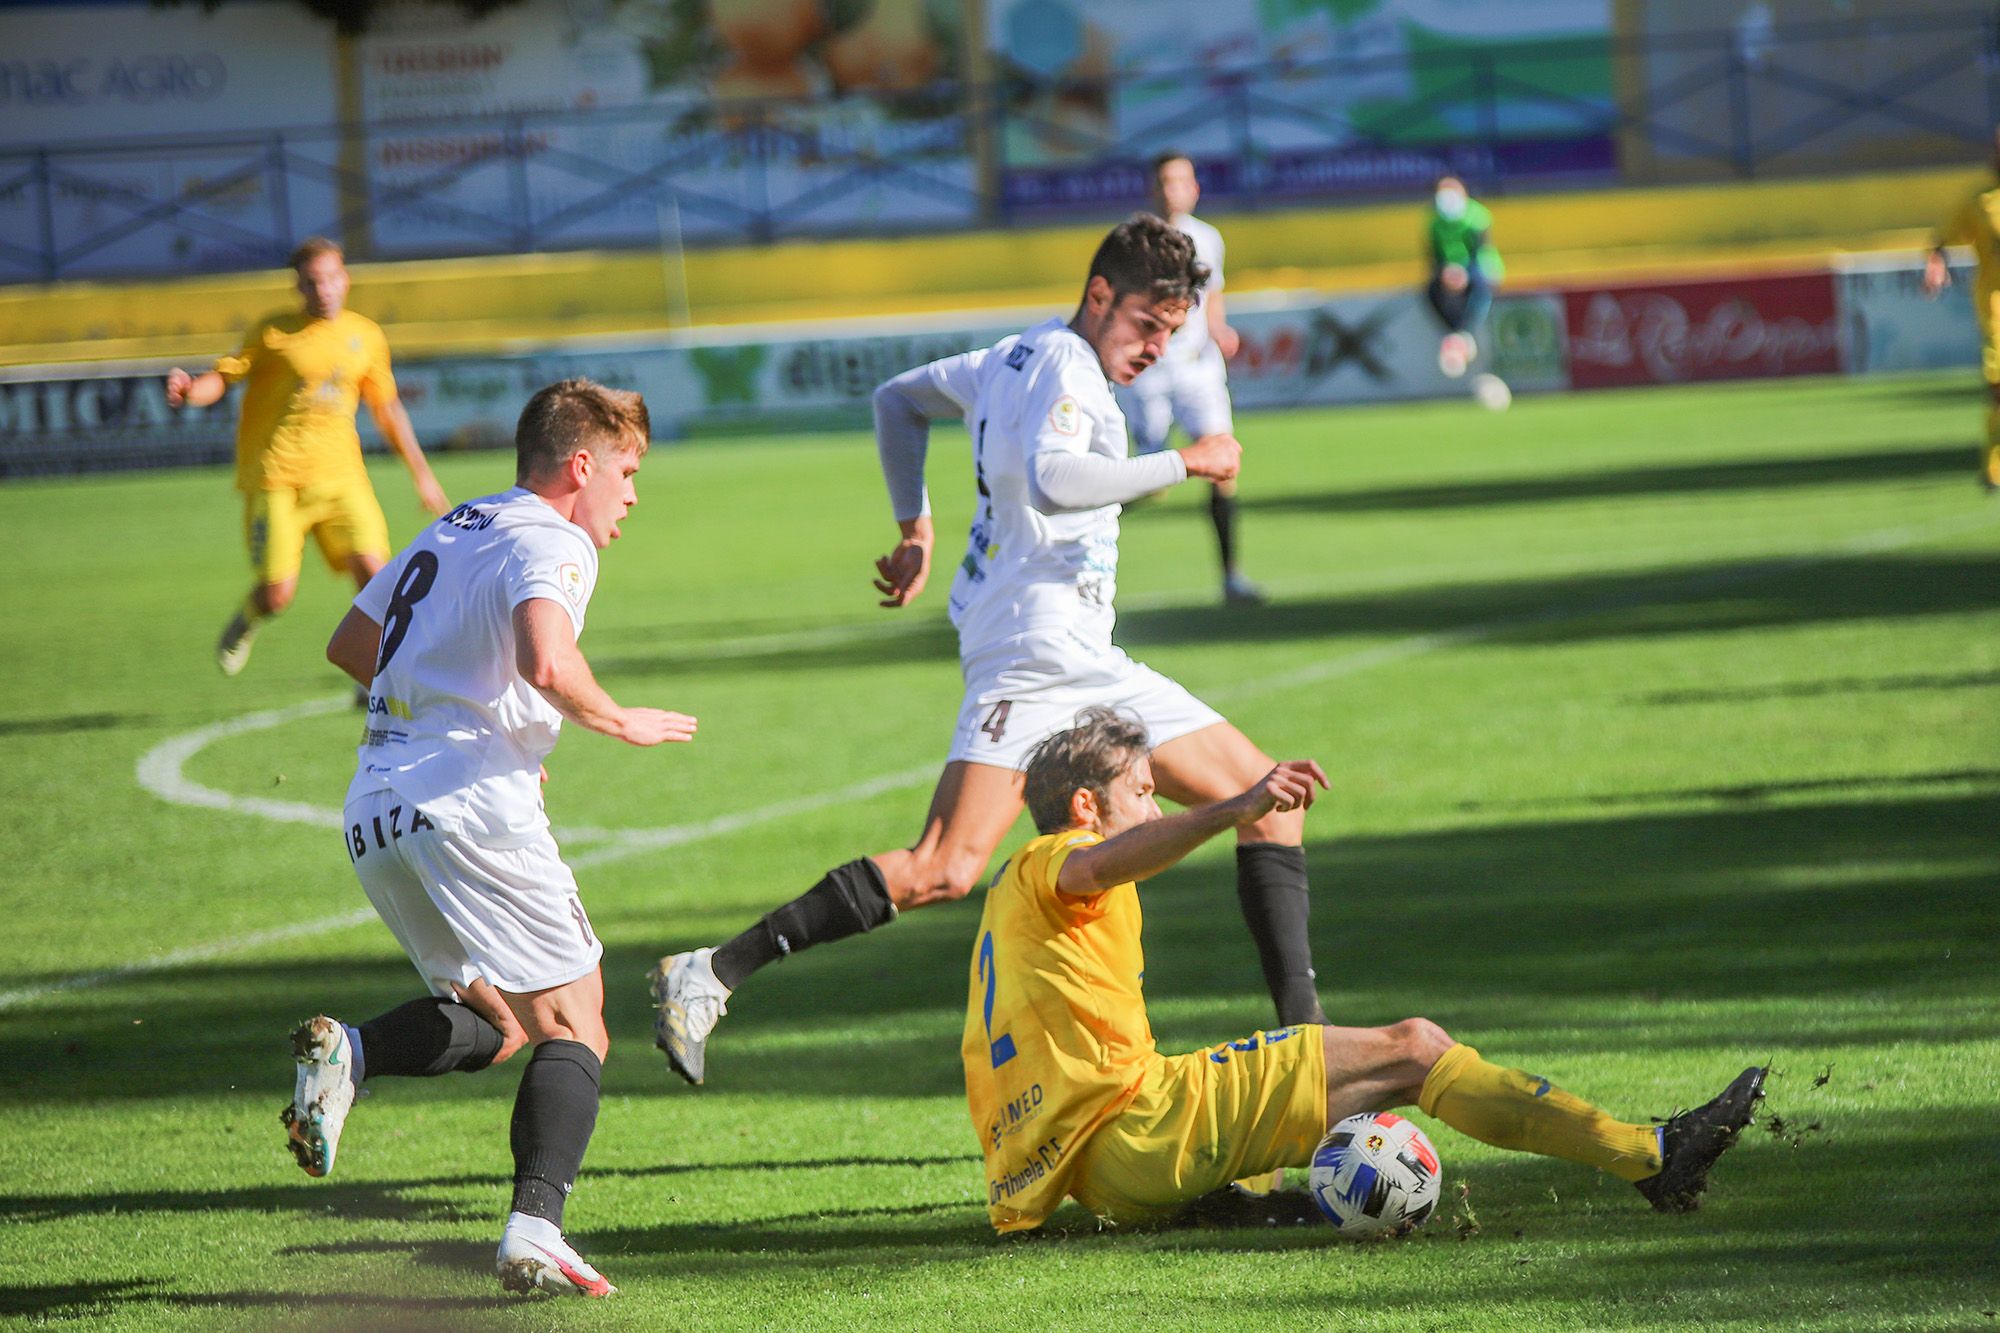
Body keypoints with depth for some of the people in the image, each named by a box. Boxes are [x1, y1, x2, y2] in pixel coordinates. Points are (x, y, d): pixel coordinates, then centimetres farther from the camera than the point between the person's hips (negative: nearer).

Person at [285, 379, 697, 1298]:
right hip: (469, 803, -8)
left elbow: (349, 646, 29)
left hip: (375, 810, 8)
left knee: (493, 1024, 18)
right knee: (573, 1027, -1)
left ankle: (348, 1051, -8)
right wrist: (620, 722, -5)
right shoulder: (550, 543, -4)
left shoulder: (452, 532, 21)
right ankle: (534, 1226, -17)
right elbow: (545, 663, -23)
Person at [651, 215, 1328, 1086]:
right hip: (1035, 646, -11)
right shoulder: (1064, 367, -9)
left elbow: (898, 399, 32)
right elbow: (1049, 480, -29)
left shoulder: (1018, 359, 20)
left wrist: (915, 526, 29)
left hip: (1084, 662, 11)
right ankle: (710, 977, -22)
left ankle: (1300, 1033, 9)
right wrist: (1183, 463, -20)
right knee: (945, 869, -23)